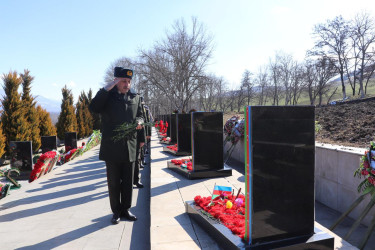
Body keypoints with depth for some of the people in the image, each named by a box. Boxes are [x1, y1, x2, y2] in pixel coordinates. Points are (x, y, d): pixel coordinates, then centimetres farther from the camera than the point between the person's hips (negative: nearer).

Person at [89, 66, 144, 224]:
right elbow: (94, 108, -18)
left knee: (128, 182, 12)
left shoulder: (135, 97, 9)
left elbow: (140, 115, 18)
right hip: (112, 148, -3)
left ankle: (125, 209, 28)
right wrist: (108, 88, -20)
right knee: (113, 182, 9)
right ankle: (116, 212, 23)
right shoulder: (108, 95, -1)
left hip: (129, 147, 3)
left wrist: (139, 122, -6)